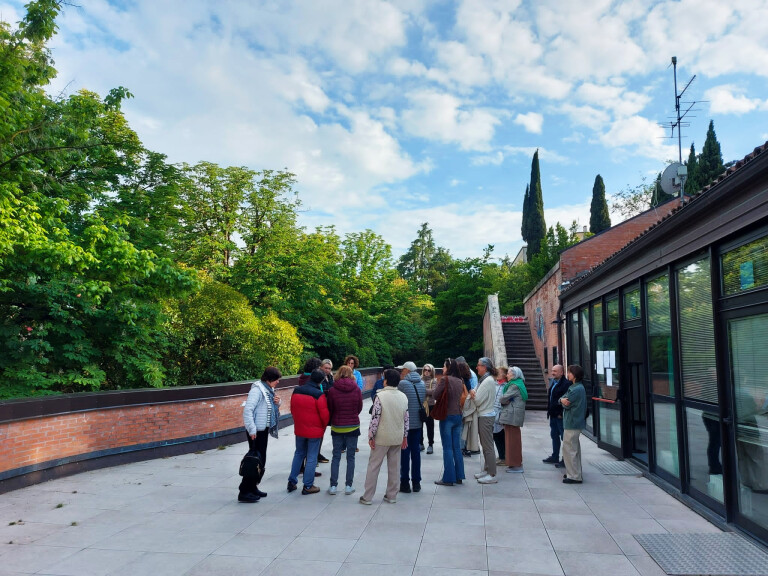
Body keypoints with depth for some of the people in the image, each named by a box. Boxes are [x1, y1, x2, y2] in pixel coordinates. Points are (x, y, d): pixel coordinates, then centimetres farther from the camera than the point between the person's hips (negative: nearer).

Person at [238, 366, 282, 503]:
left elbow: (271, 407, 21)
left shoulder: (269, 389, 9)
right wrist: (252, 430, -24)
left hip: (264, 430, 9)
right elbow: (247, 410, -23)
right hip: (256, 431, -9)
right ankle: (244, 492, 3)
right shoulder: (257, 389, -18)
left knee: (261, 460, 14)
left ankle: (252, 488, 25)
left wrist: (277, 402, -1)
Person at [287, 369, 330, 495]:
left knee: (298, 454, 21)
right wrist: (324, 426, 5)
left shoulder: (296, 391, -2)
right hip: (315, 431, -5)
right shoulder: (319, 395, -20)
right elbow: (325, 415, -15)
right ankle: (308, 486, 12)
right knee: (312, 458, 6)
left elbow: (292, 409, 9)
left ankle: (292, 481, 23)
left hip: (299, 429, 5)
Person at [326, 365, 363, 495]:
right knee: (350, 457, 9)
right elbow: (360, 408, 4)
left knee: (336, 456, 10)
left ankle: (333, 486, 11)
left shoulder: (332, 391, -10)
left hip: (337, 427, 0)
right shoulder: (357, 390, -7)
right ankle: (348, 486, 12)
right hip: (353, 427, 0)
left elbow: (329, 410, 0)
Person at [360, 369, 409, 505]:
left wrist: (371, 436, -6)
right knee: (394, 467, 13)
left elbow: (375, 418, -16)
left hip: (382, 437, -5)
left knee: (373, 466, 5)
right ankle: (392, 496, 21)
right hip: (398, 438, 5)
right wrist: (405, 436, 16)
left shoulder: (380, 396, -15)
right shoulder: (403, 397, 2)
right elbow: (406, 419, 7)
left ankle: (367, 497, 10)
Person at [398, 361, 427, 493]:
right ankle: (416, 482, 18)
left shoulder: (402, 384, -15)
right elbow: (423, 400, 10)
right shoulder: (422, 384, 4)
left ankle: (405, 483, 10)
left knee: (405, 453, 5)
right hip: (417, 423, 5)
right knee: (416, 452, 12)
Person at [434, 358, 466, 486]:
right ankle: (459, 476, 18)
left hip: (447, 416, -6)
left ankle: (448, 478, 3)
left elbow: (436, 395, -10)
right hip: (458, 415, 6)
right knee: (457, 447, 12)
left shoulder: (445, 379, -12)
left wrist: (438, 382, 5)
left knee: (447, 448, -1)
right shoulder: (460, 381, 8)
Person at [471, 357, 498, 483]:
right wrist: (473, 393, -11)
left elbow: (477, 400, -20)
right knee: (485, 444, 16)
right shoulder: (484, 379, 12)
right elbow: (477, 396, 10)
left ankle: (492, 475, 0)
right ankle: (486, 469, 26)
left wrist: (472, 393, 0)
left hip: (486, 416, -10)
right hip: (483, 415, 10)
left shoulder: (488, 381, -18)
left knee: (488, 446, -5)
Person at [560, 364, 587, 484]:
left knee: (569, 449, -6)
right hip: (576, 422, 11)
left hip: (572, 423, -11)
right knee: (574, 448, 18)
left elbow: (567, 404, -19)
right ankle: (575, 473, 28)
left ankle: (574, 476, -1)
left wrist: (563, 400, 0)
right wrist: (563, 400, -12)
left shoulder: (576, 389, -19)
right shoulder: (575, 387, 14)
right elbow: (562, 399, 8)